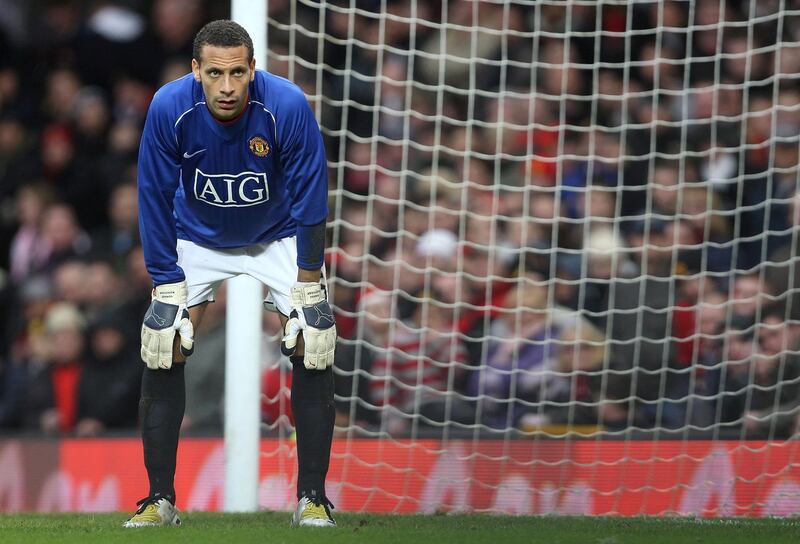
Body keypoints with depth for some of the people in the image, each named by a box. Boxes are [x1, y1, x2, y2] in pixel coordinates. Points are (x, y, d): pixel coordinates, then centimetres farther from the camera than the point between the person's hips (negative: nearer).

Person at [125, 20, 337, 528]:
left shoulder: (289, 106, -31)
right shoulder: (170, 108, -28)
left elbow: (310, 200, -22)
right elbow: (155, 201, -17)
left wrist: (307, 290, -22)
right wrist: (168, 289, -18)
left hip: (277, 235, -1)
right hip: (198, 237, 1)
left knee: (313, 350, -14)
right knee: (163, 353, -11)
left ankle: (312, 499, -4)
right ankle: (160, 500, -2)